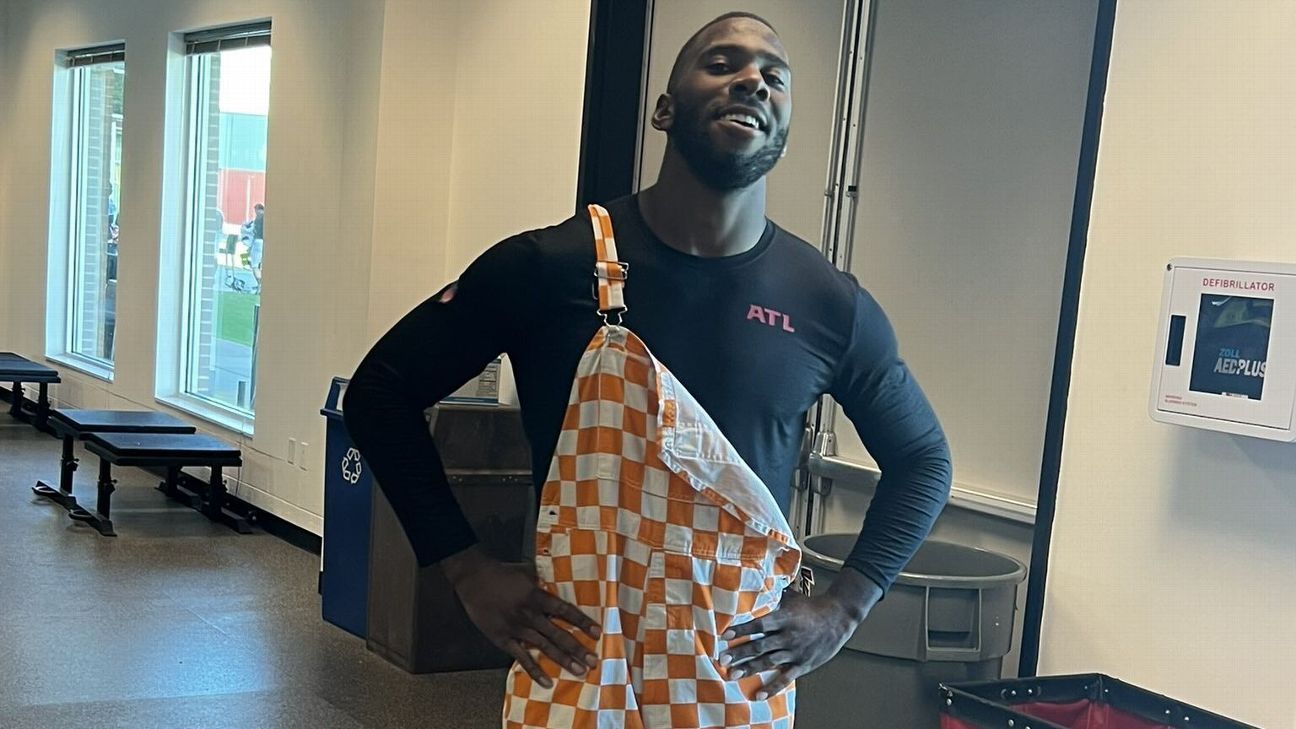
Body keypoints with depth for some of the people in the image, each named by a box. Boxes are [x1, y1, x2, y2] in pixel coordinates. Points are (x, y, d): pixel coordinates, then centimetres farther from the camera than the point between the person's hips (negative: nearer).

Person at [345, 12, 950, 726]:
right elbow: (380, 393, -3)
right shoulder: (549, 266, -11)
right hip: (575, 649, -2)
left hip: (743, 663, 2)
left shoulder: (831, 305, -5)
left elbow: (922, 458, 10)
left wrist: (842, 610, -1)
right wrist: (471, 573, -9)